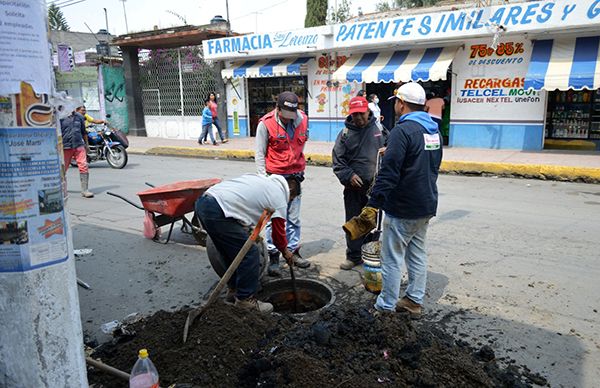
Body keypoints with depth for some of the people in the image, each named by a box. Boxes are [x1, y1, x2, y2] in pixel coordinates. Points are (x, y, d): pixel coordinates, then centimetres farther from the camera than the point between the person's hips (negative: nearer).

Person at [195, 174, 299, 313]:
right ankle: (245, 299, 12)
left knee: (233, 250, 24)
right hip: (217, 213, -10)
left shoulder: (260, 178, 24)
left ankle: (234, 288, 38)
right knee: (250, 255, 1)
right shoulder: (280, 201, 3)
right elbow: (279, 233, 12)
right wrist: (285, 252, 31)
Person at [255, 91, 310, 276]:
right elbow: (259, 155, -8)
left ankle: (293, 251, 25)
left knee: (293, 218, 12)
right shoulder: (266, 123, -13)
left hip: (294, 176, 4)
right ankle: (273, 257, 11)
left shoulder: (303, 119, -1)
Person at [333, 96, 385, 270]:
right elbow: (338, 160, 2)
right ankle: (354, 256, 21)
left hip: (376, 185, 0)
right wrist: (349, 175, -12)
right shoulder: (345, 133, 1)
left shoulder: (379, 129, 2)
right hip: (354, 186, 0)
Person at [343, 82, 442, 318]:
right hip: (426, 206, 9)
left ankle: (386, 307, 12)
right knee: (417, 254, 17)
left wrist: (373, 205, -23)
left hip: (402, 209, -8)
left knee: (392, 257, 2)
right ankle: (415, 301, 27)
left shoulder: (402, 131, -18)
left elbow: (388, 173, -24)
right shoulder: (435, 131, 10)